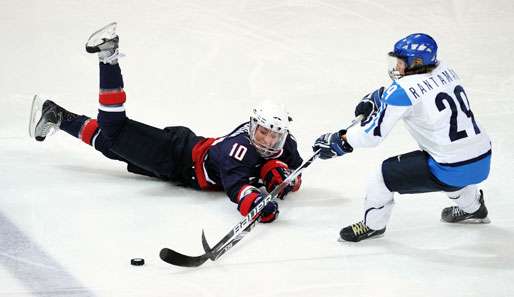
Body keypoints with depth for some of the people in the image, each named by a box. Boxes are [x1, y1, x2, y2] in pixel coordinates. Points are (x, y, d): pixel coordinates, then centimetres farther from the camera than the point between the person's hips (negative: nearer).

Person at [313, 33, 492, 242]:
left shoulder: (405, 90, -14)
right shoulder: (444, 70, 7)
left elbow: (372, 134, -10)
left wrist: (338, 140, 3)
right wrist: (375, 98, 23)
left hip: (452, 170, -8)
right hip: (483, 162, 8)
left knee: (386, 173, 7)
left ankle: (372, 225, 28)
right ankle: (472, 208, 58)